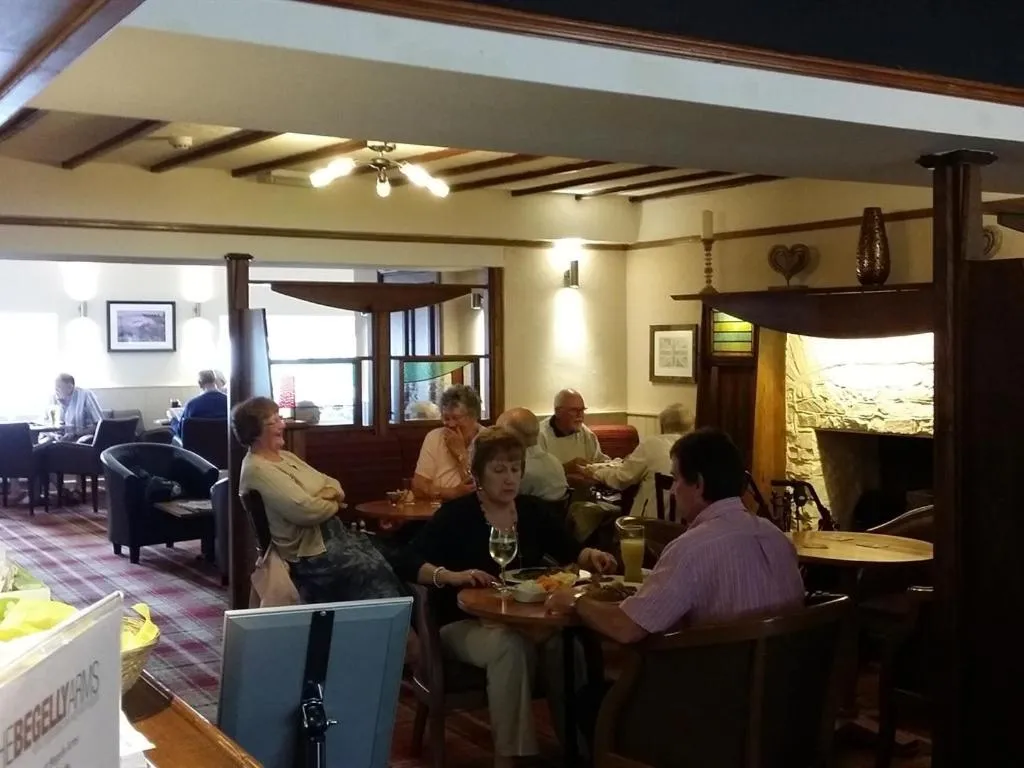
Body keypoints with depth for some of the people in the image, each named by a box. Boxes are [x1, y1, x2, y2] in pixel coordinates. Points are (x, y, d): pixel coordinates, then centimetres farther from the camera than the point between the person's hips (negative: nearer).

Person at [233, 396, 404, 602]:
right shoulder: (257, 470, -15)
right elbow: (306, 510, -25)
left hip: (334, 532, 9)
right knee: (377, 574, -17)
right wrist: (332, 503, -4)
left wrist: (331, 493, -9)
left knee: (391, 561, -4)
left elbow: (331, 484, 16)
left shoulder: (285, 456, 15)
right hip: (308, 552, -9)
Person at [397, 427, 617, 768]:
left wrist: (591, 556, -7)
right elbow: (406, 563, -16)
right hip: (466, 622, -4)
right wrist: (452, 576, -32)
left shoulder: (530, 510, 7)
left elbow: (569, 552, 16)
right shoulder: (456, 514, -8)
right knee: (510, 646, -37)